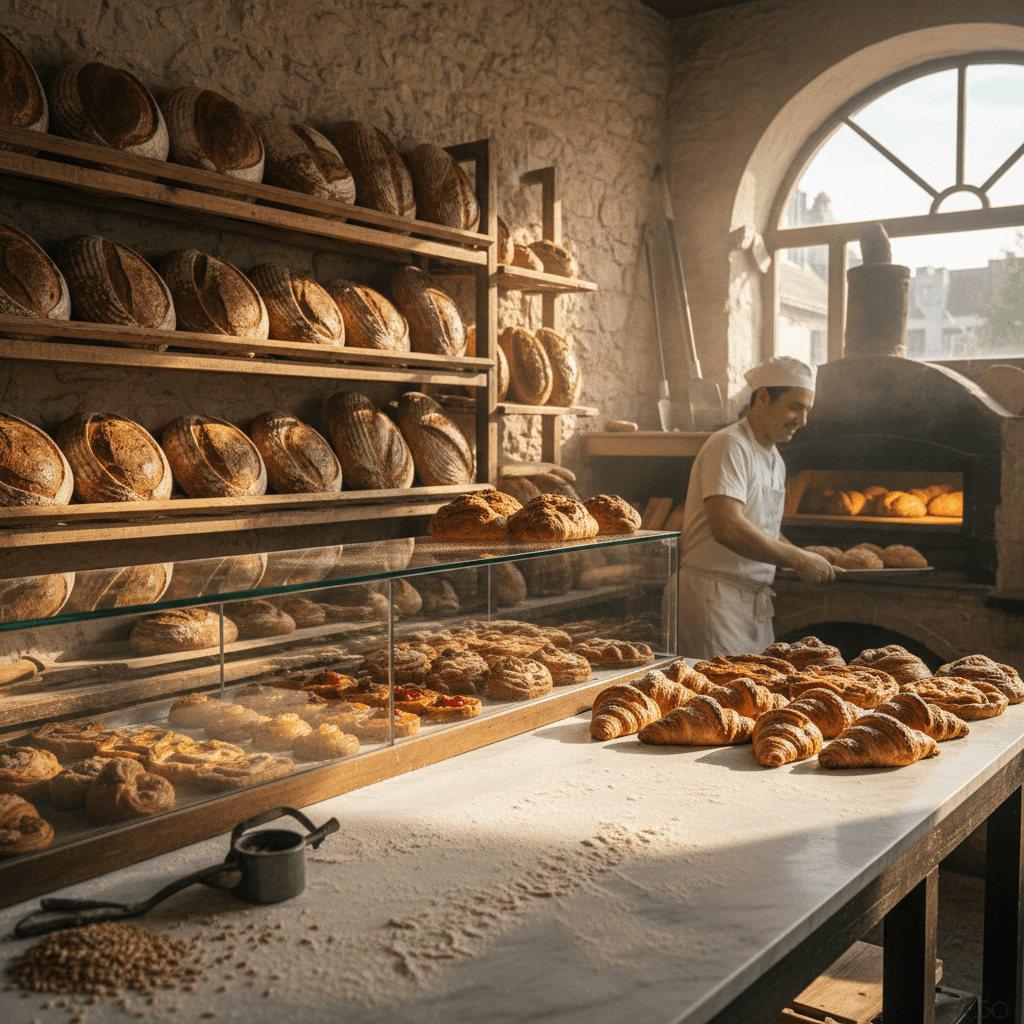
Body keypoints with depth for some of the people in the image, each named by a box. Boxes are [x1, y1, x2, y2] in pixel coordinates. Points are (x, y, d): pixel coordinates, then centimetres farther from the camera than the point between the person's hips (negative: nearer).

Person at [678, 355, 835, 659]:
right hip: (715, 596, -9)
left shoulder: (775, 461, 17)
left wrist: (805, 560, 9)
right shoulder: (729, 446, -14)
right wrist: (798, 558, -18)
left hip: (755, 599, 9)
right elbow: (727, 528, -26)